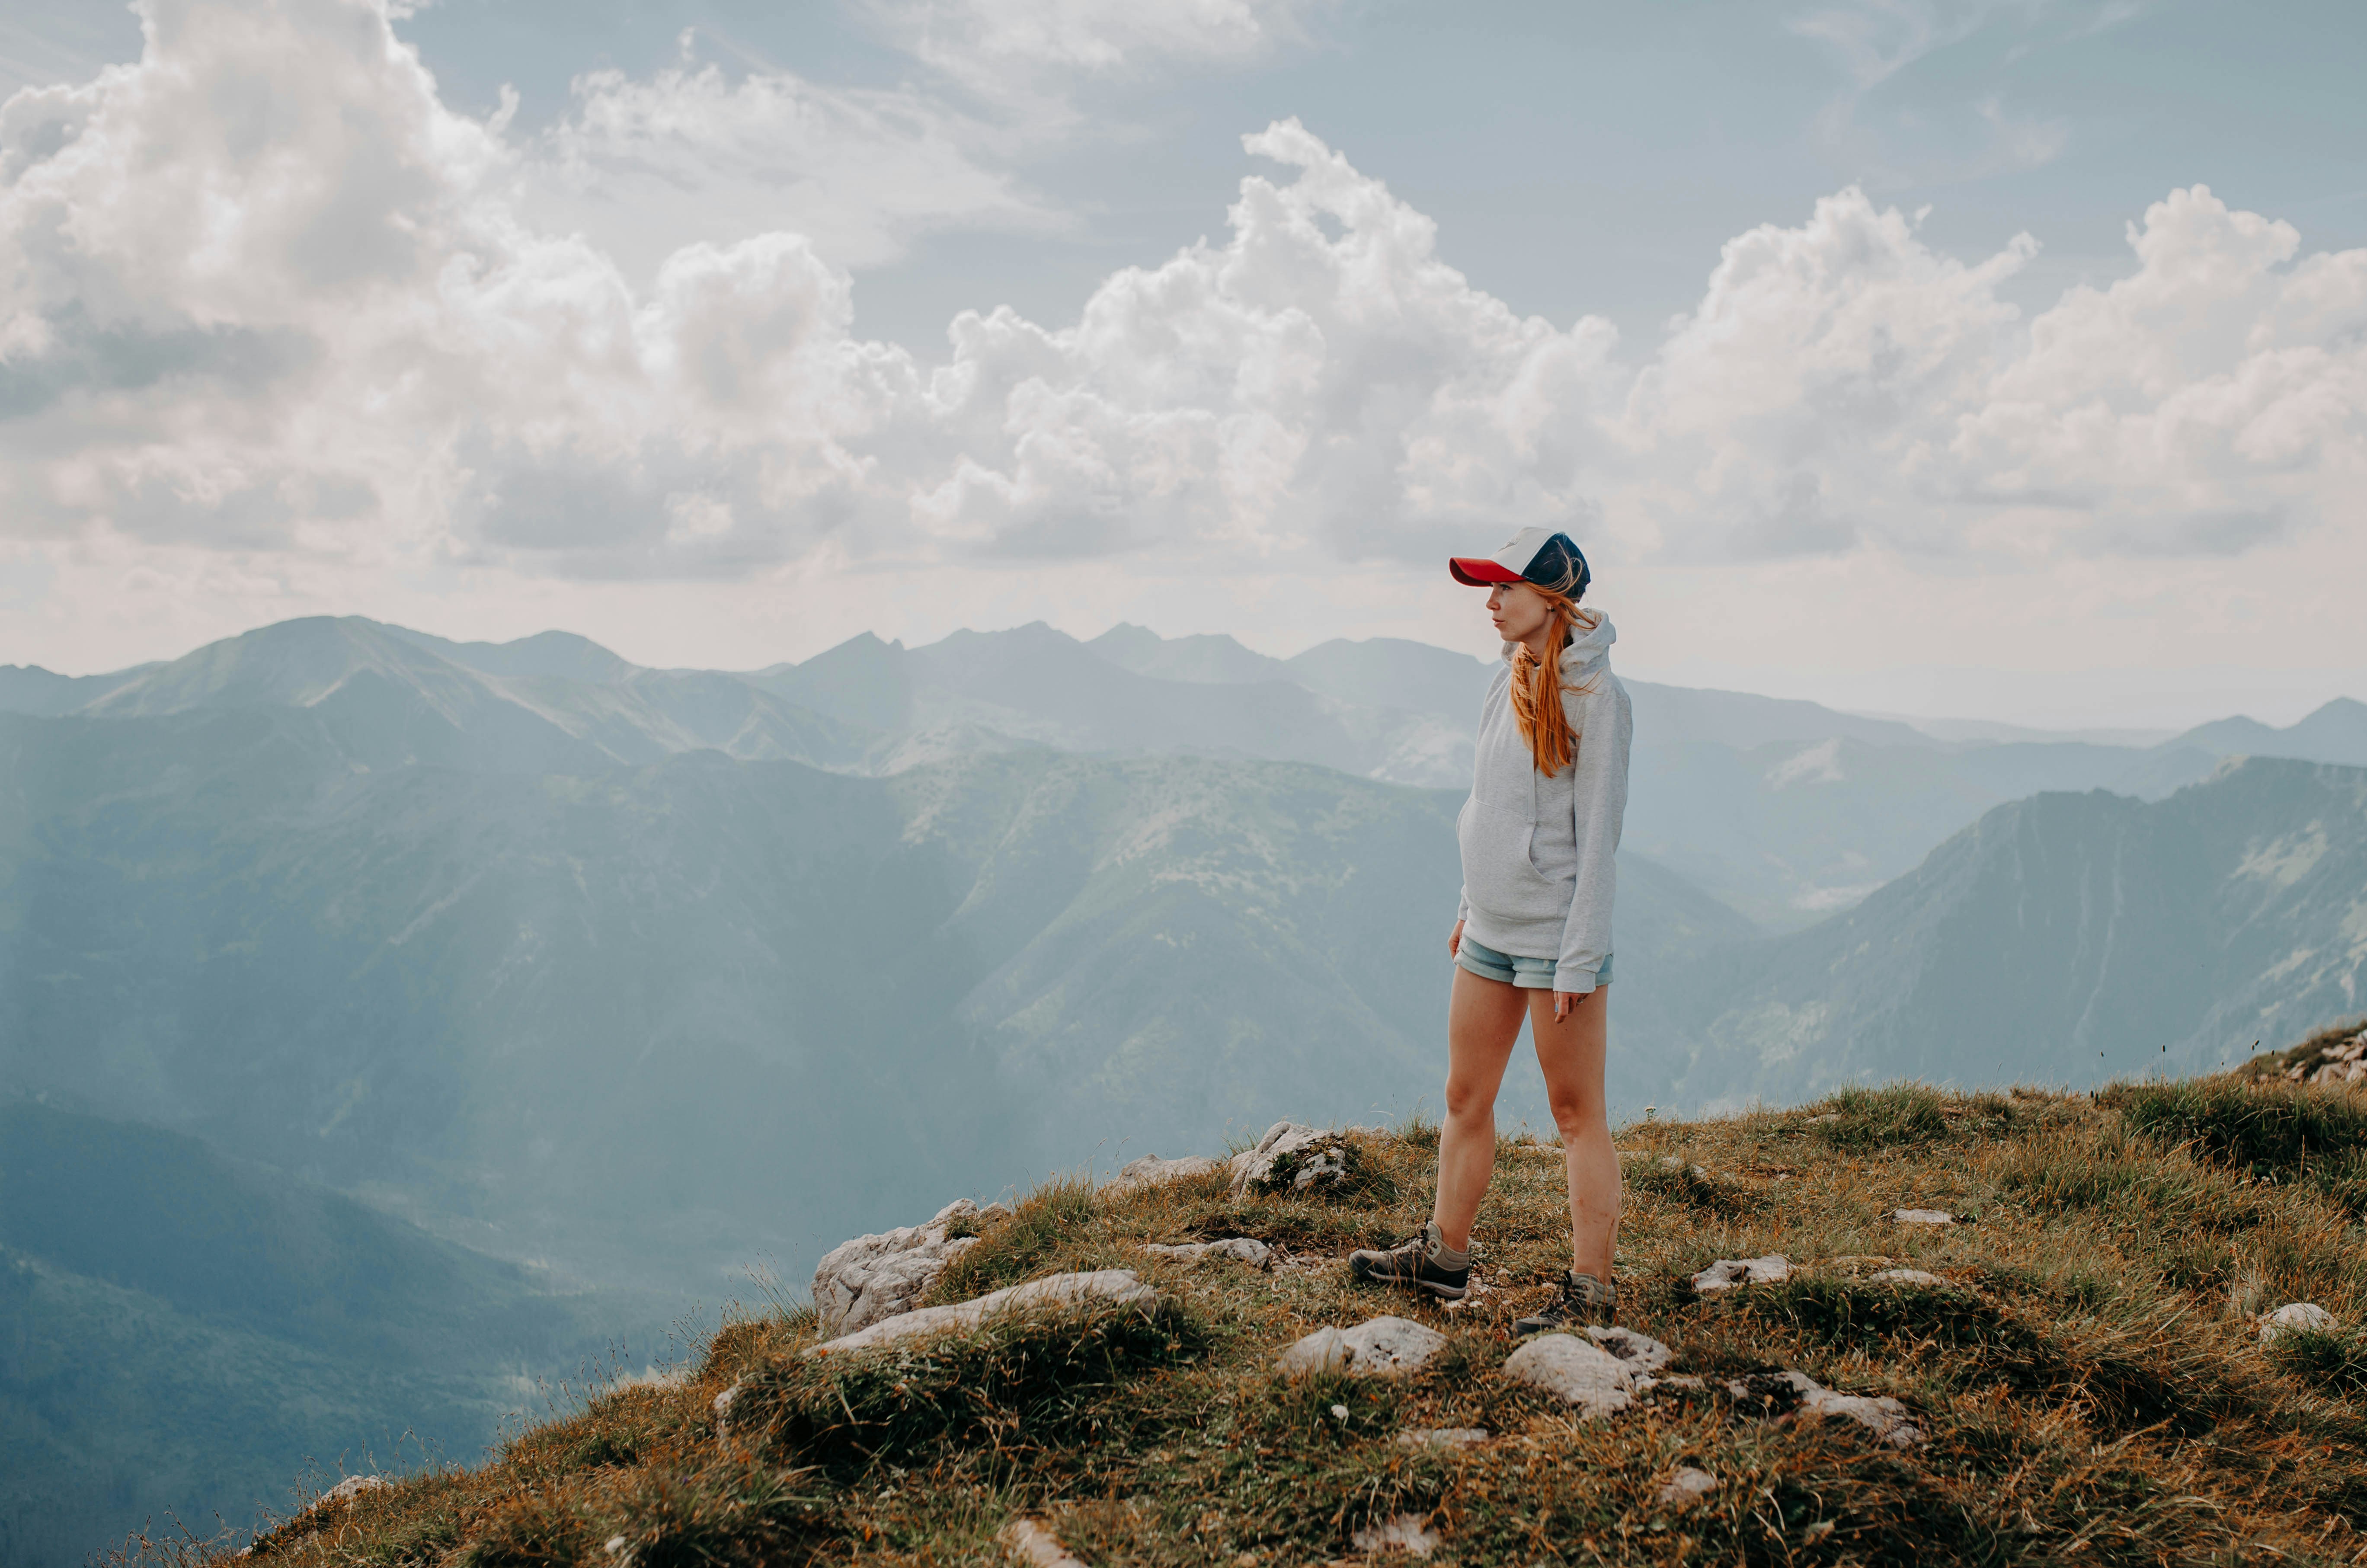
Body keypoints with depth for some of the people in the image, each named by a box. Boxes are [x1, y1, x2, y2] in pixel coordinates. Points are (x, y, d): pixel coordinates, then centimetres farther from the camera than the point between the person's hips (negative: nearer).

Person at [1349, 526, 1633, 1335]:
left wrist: (1578, 958, -17)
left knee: (1576, 1113, 1)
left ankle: (1591, 1290, 9)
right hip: (1491, 930, 8)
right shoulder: (1510, 681, 9)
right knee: (1465, 1099, 15)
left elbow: (1597, 830, -16)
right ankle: (1442, 1258, 28)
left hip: (1557, 934, -8)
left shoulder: (1594, 694, -14)